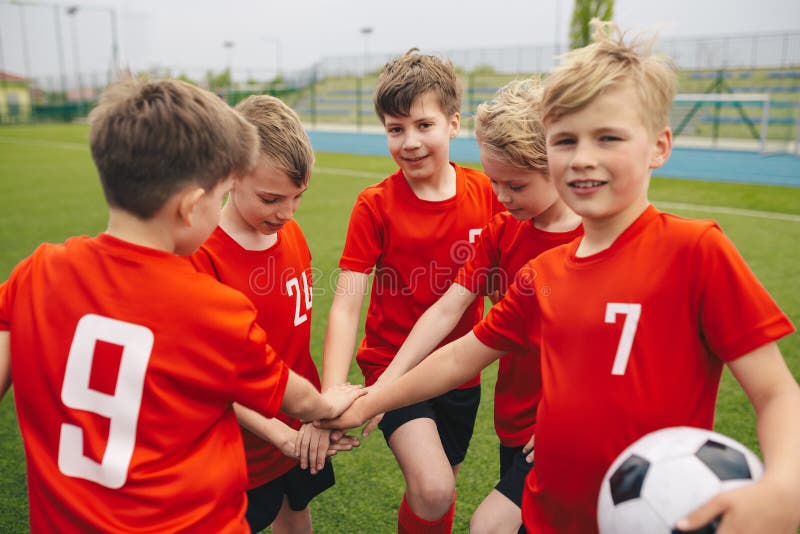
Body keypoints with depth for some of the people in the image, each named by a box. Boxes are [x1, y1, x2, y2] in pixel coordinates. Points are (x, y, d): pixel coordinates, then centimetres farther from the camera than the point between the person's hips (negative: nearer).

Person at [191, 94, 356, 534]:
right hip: (246, 441, -5)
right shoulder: (202, 257, -23)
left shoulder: (292, 234, -4)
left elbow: (301, 327, 0)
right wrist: (279, 433, -21)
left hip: (305, 430, 5)